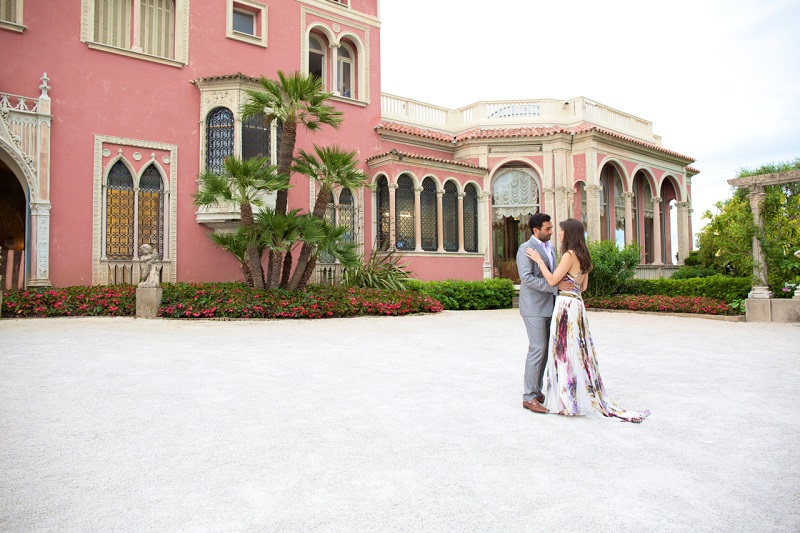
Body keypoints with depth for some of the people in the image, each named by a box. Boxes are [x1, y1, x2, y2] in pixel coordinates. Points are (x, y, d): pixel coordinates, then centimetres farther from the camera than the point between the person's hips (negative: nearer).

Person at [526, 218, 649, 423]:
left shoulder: (570, 254, -14)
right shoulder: (582, 255, 14)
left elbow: (552, 280, -16)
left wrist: (539, 260, -8)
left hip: (566, 306, -9)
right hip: (576, 304, 9)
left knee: (566, 351, -2)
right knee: (576, 350, 14)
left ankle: (568, 402, 5)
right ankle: (582, 398, 22)